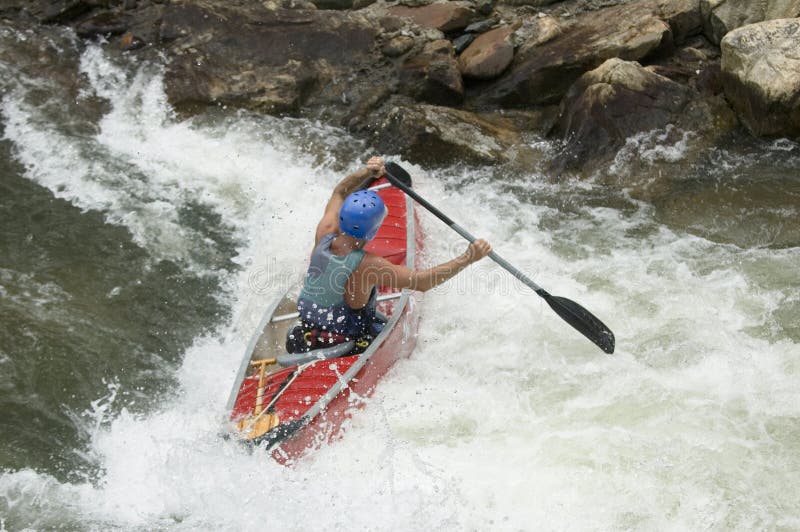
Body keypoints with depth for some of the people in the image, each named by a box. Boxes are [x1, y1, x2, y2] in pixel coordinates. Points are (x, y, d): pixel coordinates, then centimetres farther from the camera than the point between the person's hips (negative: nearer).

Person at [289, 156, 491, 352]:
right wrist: (468, 258, -26)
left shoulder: (324, 233, -18)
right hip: (346, 336, -6)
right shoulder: (367, 265, -35)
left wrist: (367, 172, -9)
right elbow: (422, 282, -30)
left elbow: (339, 193, 3)